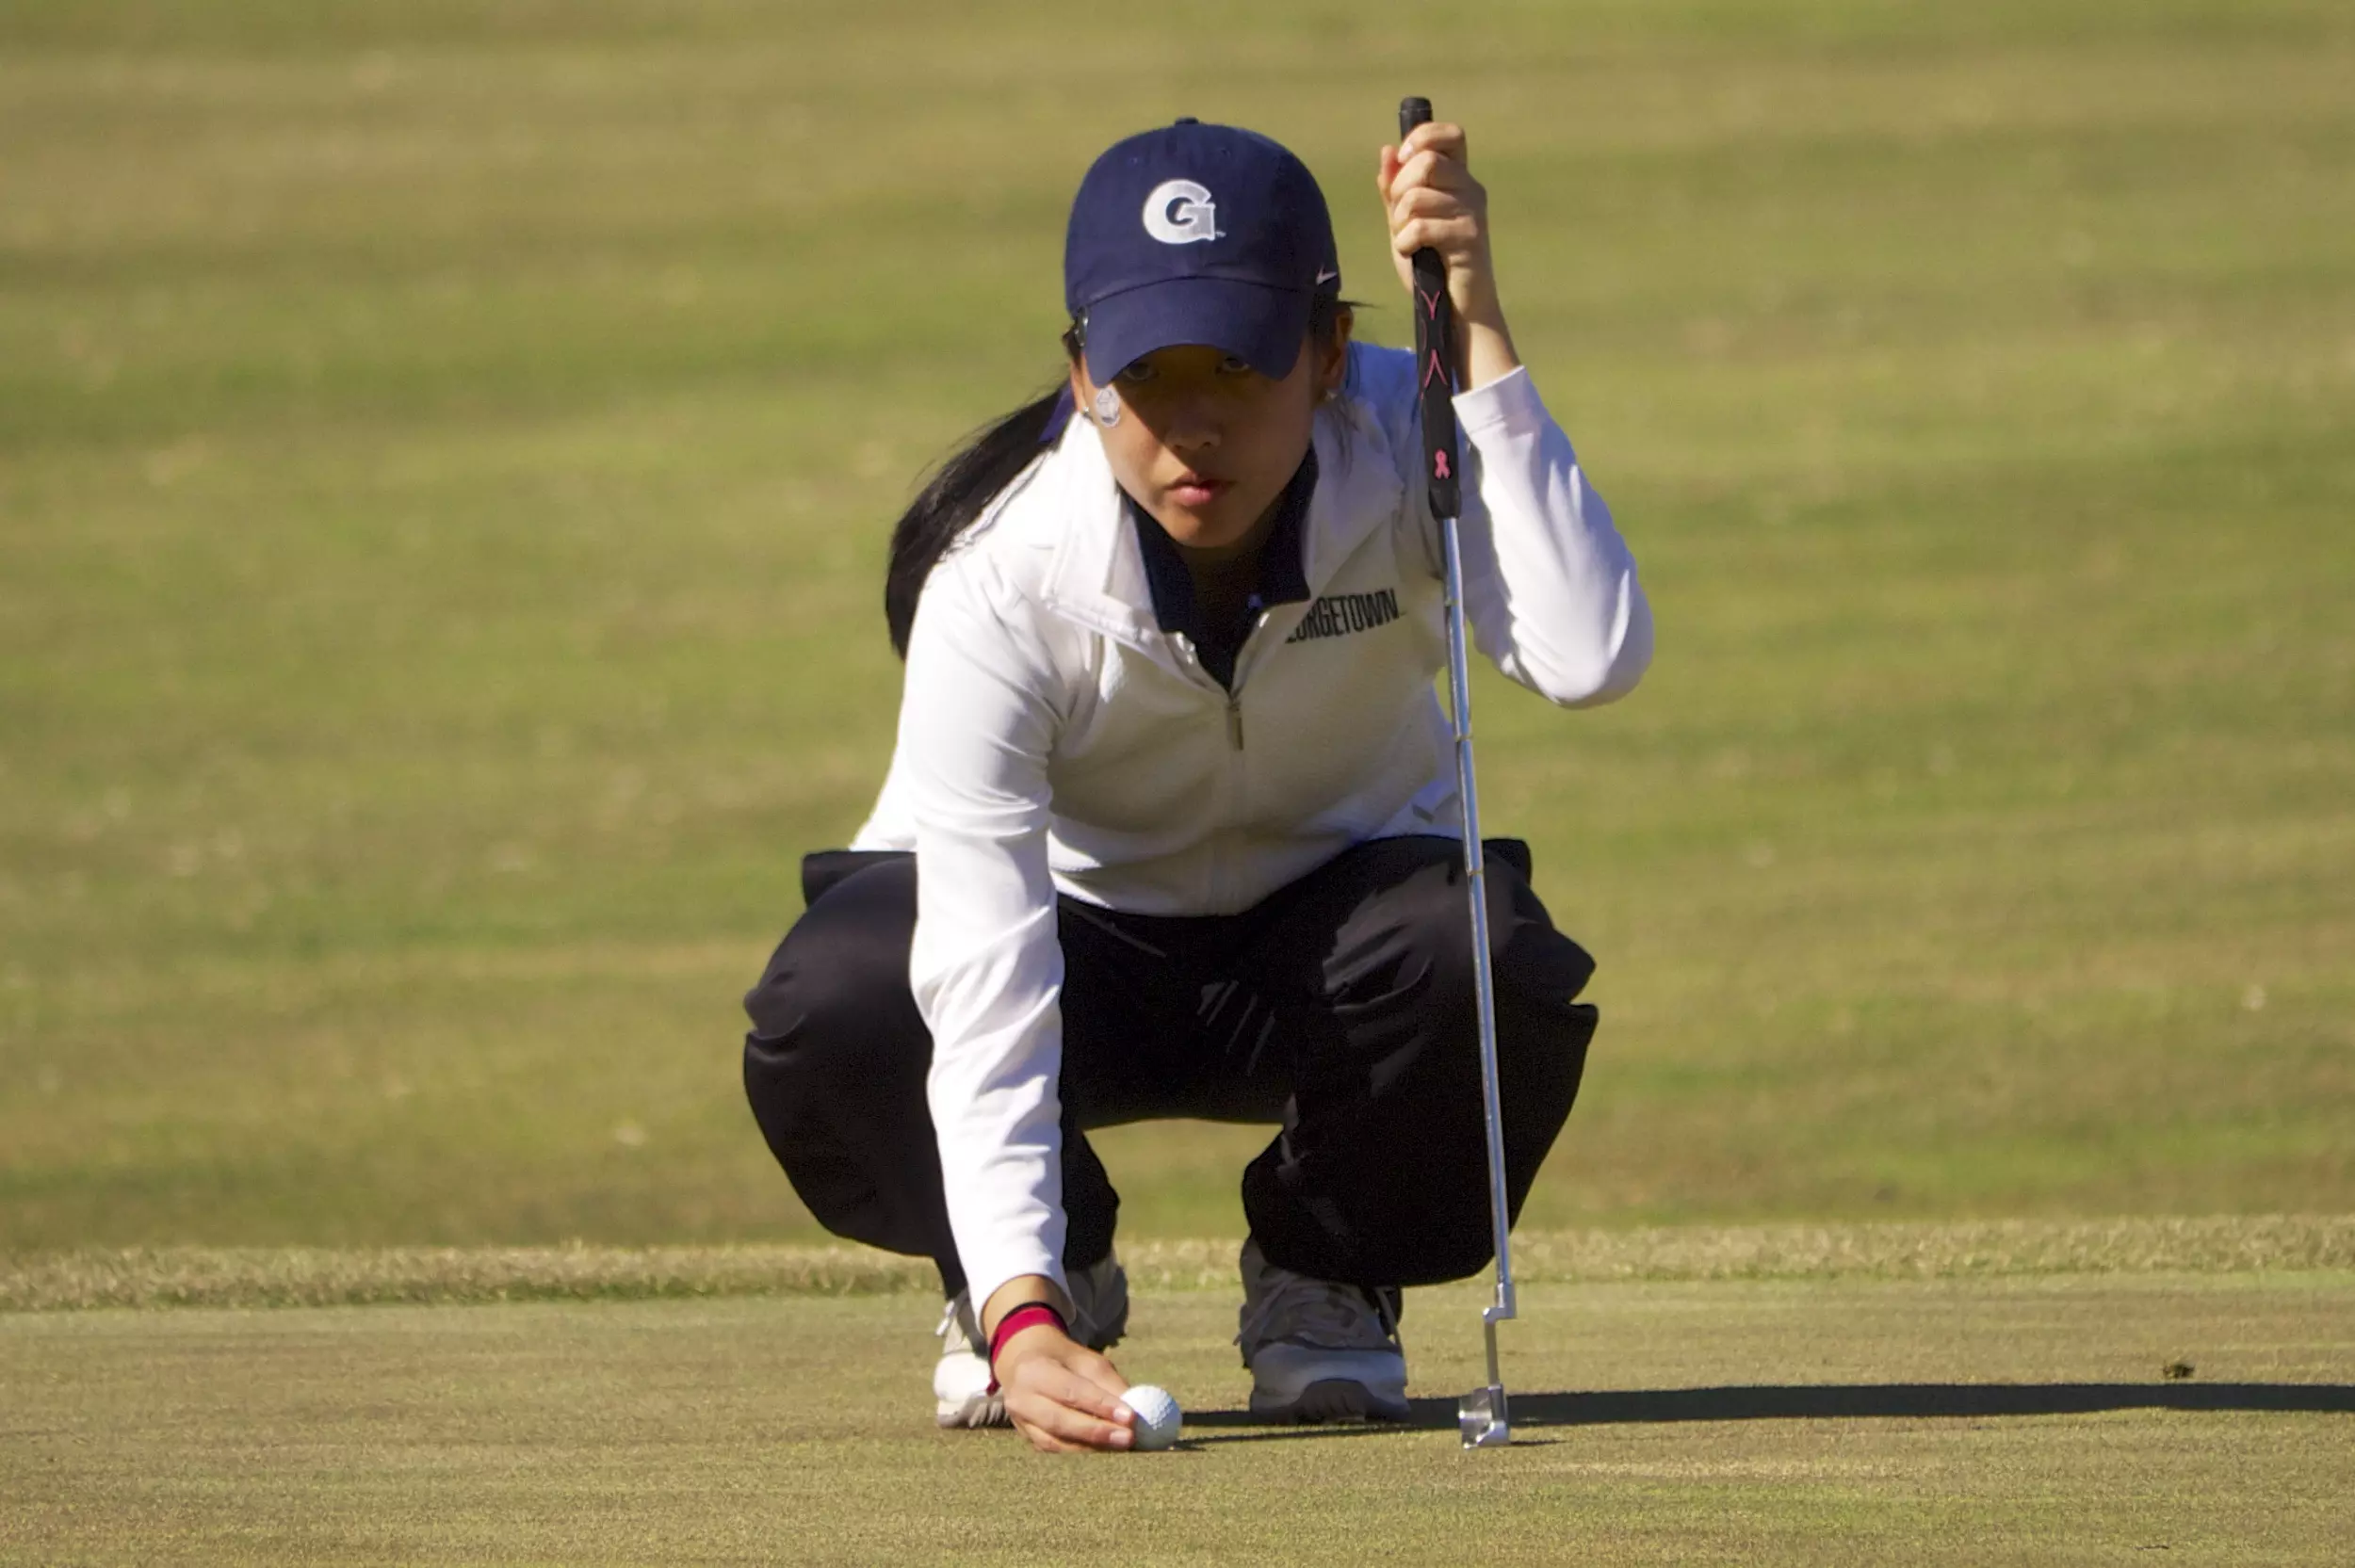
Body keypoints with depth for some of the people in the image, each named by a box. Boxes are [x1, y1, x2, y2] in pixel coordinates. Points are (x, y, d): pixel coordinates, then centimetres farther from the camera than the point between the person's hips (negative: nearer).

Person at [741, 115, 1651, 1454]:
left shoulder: (1402, 447, -25)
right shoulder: (999, 576, -31)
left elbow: (1592, 658, -44)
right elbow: (983, 980, -38)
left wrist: (1479, 329, -44)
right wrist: (1019, 1312, -51)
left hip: (1338, 908, 1)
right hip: (1077, 924, -1)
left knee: (1486, 965, -34)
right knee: (835, 1007, -33)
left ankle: (1326, 1280, -1)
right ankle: (1060, 1278, 1)